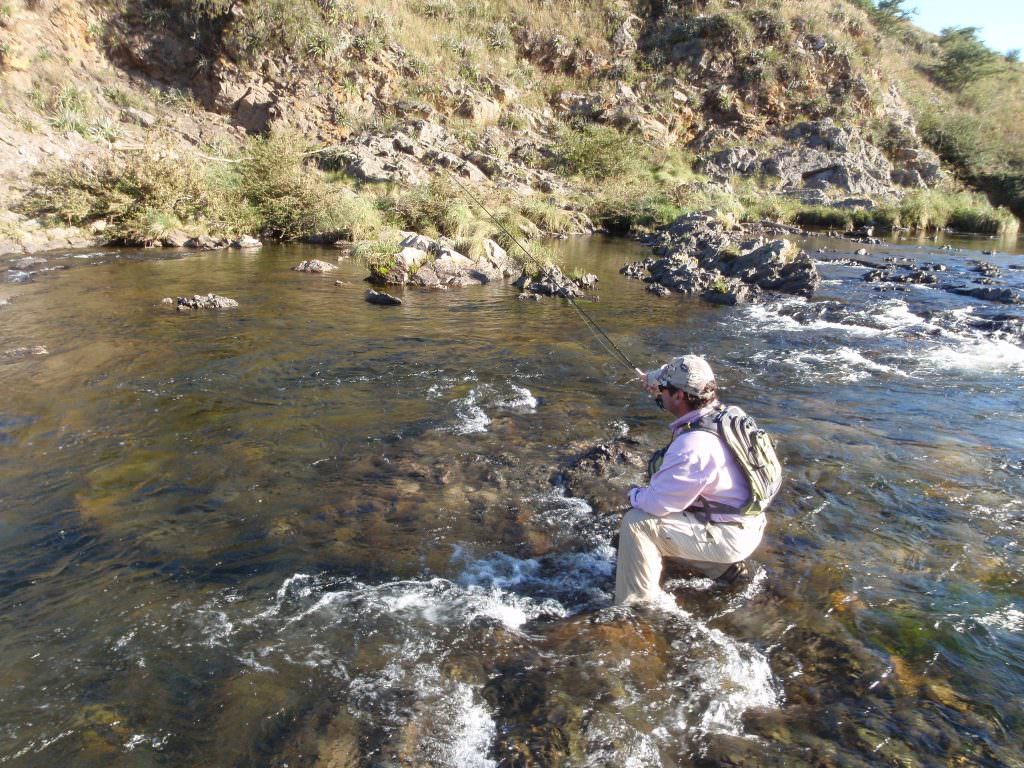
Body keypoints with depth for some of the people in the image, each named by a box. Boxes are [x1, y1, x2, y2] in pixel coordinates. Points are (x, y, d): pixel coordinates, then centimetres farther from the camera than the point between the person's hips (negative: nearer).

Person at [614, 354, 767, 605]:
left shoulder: (693, 444, -31)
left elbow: (659, 502, -27)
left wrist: (634, 495, -4)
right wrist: (658, 389, 27)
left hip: (729, 536, -10)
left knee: (637, 523, -18)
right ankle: (723, 564, 22)